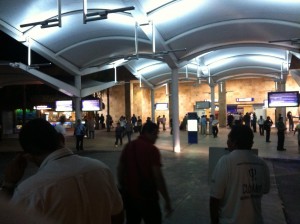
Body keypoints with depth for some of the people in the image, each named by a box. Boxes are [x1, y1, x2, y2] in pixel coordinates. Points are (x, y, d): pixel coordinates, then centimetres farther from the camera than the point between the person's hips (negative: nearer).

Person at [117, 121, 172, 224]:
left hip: (129, 194, 6)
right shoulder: (152, 149, -15)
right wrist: (167, 200, -14)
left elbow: (120, 169, 9)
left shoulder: (128, 146, 3)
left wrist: (123, 189, 22)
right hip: (147, 196, -6)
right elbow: (158, 176, -19)